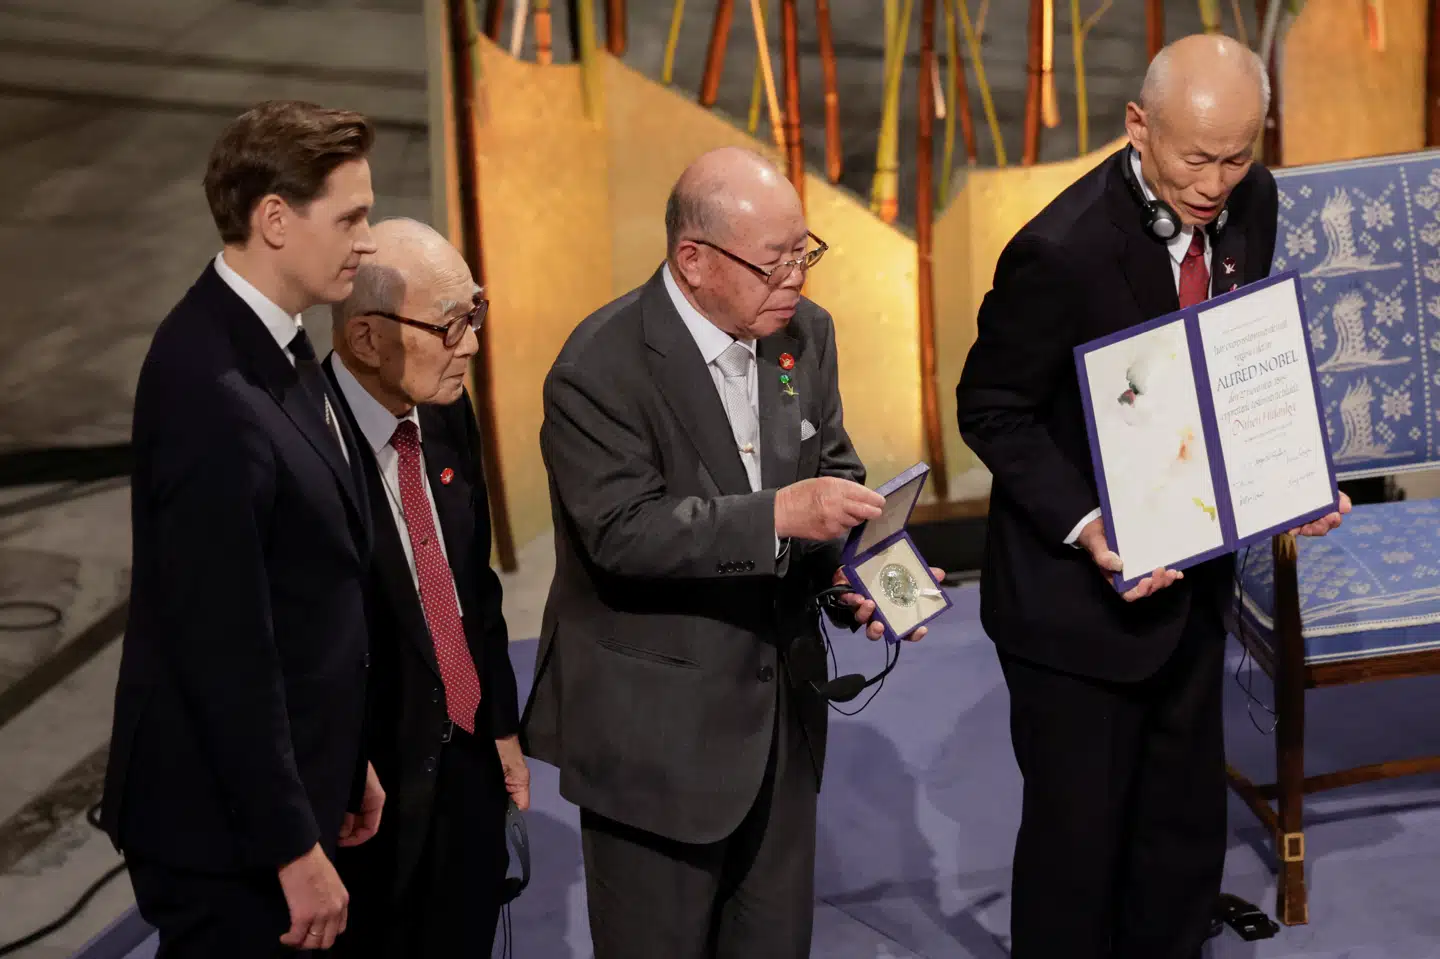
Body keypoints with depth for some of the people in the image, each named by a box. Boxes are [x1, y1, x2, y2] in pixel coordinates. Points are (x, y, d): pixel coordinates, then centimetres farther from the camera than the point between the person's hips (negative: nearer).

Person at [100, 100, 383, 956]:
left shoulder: (278, 347, 5)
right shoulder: (212, 391, -25)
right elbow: (222, 646, -24)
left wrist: (343, 760, 16)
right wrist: (293, 845, -18)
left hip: (289, 781, 9)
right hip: (226, 821, -9)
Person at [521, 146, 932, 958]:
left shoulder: (806, 332, 1)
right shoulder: (601, 368, -19)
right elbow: (622, 531, -26)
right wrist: (778, 515, -35)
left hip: (782, 705, 6)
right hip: (656, 727, -6)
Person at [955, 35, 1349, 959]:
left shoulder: (1251, 203, -3)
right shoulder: (1063, 251, -25)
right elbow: (993, 412, -14)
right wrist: (1086, 529, -26)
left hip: (1191, 575, 7)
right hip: (1076, 592, -6)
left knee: (1189, 828, 19)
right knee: (1078, 834, 7)